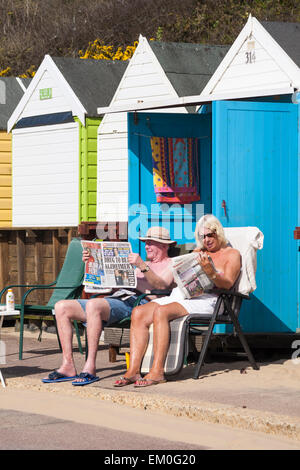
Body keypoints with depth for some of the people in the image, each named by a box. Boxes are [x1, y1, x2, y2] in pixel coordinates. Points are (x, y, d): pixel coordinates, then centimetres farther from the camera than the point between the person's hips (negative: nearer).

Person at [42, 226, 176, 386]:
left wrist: (142, 266, -28)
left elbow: (161, 286, -14)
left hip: (136, 302, -9)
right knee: (61, 307, -7)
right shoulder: (145, 264, 35)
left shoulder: (170, 265, 10)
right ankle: (68, 365, -14)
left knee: (93, 304, -38)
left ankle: (90, 367, -37)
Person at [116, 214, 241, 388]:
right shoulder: (198, 252, 30)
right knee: (139, 312, -19)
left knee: (161, 312, -34)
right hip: (180, 294, 7)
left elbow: (227, 284, -6)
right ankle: (133, 370, -27)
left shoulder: (232, 254, 10)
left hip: (205, 299, -7)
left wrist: (210, 272, -25)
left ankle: (157, 372, -38)